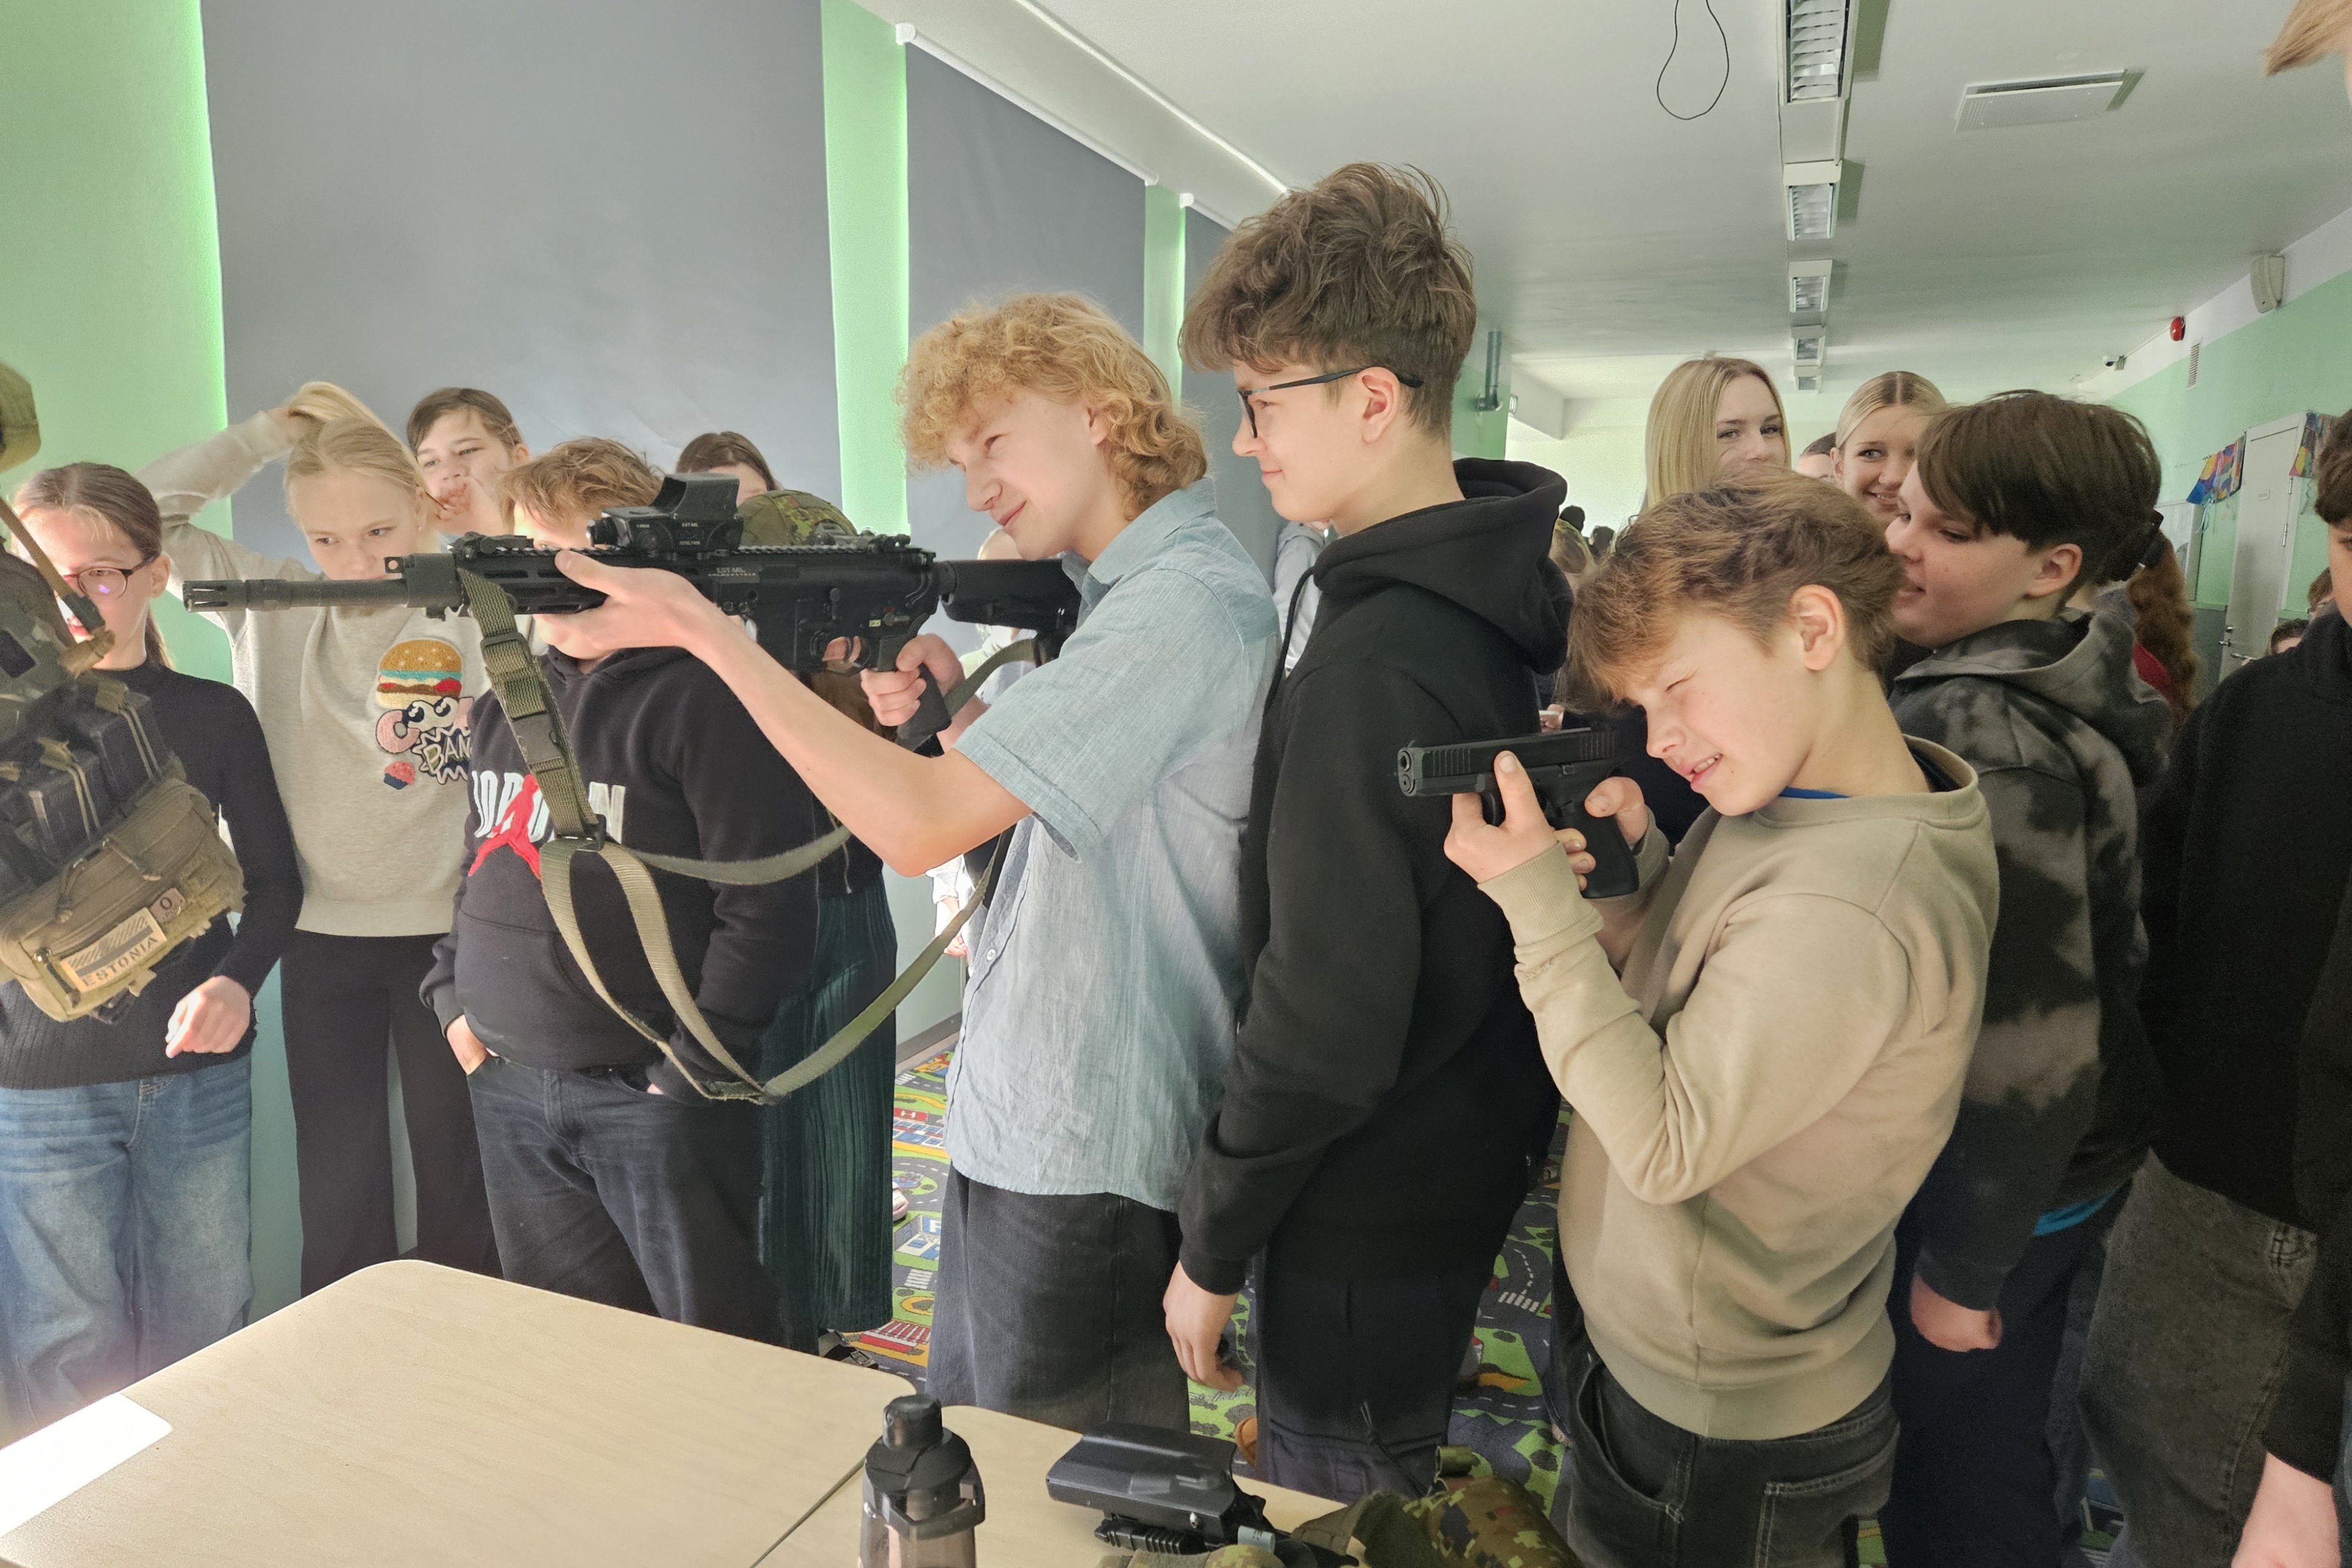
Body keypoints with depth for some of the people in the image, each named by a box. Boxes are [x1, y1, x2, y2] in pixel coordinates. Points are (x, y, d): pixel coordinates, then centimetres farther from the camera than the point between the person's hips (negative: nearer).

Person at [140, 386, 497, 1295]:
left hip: (446, 934, -2)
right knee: (336, 1186, 12)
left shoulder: (470, 618, -8)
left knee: (455, 1171, 10)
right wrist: (272, 431, 0)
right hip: (320, 938, 3)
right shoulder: (270, 608, 3)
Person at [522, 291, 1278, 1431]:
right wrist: (955, 715, -3)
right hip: (1015, 1134, 9)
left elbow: (919, 825, -26)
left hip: (1085, 1172, -9)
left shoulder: (1186, 603, -21)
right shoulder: (1126, 589, 11)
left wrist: (703, 628, -20)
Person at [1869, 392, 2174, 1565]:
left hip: (1993, 1193, -9)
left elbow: (2034, 1039, -29)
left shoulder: (1982, 739, -28)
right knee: (1997, 1457, 27)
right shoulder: (2085, 697, 2)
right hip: (2077, 1163, 9)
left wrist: (1961, 1267, -17)